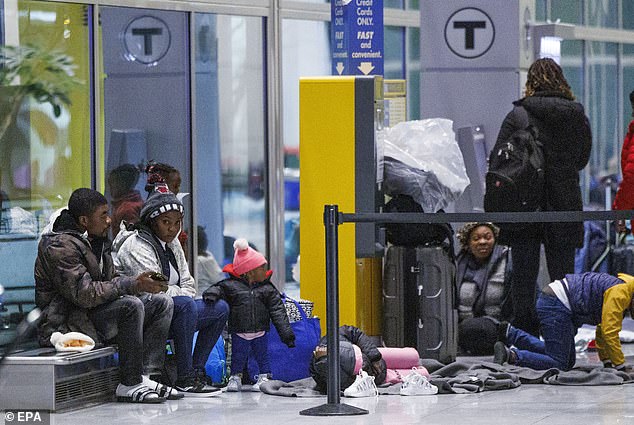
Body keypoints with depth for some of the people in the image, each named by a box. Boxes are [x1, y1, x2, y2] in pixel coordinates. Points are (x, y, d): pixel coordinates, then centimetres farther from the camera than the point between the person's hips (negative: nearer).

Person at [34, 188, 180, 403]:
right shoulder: (60, 246, -18)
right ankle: (130, 384, -25)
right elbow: (84, 293, -26)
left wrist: (141, 284, -4)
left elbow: (110, 280, 17)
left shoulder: (97, 241, 14)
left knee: (162, 302, 0)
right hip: (67, 324, -10)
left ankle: (145, 376, -10)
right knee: (131, 305, -31)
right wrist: (132, 285, -28)